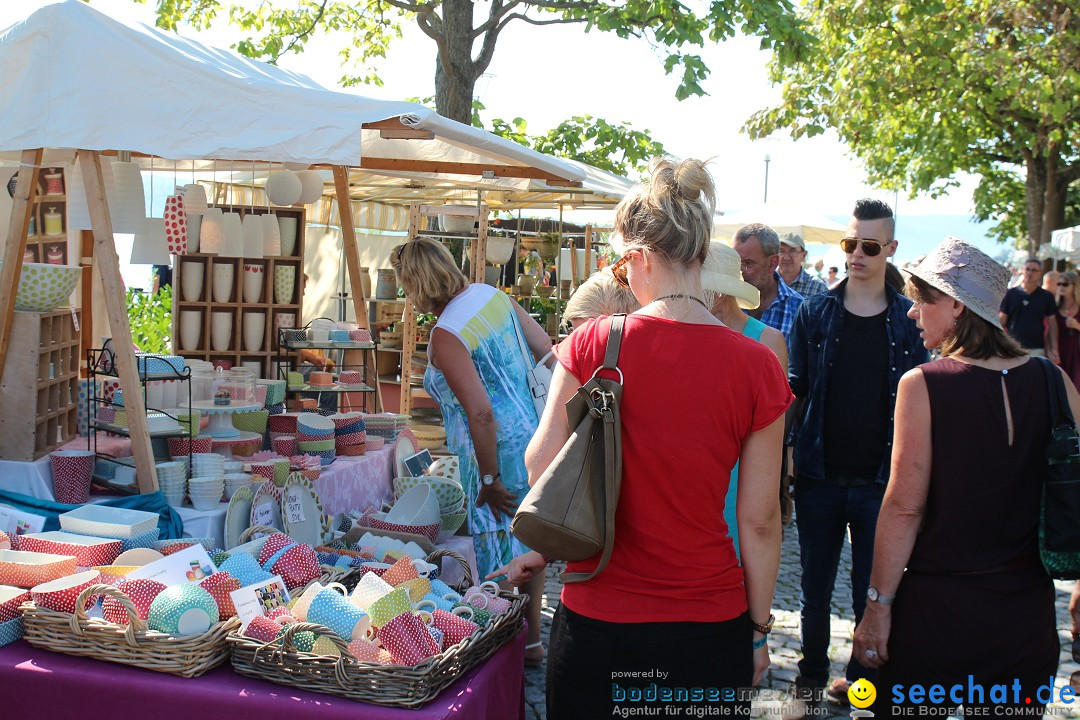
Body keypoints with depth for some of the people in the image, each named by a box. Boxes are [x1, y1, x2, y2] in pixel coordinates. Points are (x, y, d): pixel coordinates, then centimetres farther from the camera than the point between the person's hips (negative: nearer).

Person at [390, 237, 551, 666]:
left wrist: (489, 480, -16)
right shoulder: (492, 294, 3)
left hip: (501, 450, -9)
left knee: (500, 559, 6)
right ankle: (532, 639, 36)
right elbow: (547, 350, 9)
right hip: (535, 434, 9)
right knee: (527, 543, 22)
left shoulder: (445, 336, -20)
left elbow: (481, 413, -25)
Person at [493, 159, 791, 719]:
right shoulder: (757, 366, -9)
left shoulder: (593, 343, -11)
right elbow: (759, 522, -5)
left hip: (598, 619, -1)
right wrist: (759, 628, 6)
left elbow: (540, 464, -4)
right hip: (711, 625, 1)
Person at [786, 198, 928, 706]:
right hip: (821, 477, 1)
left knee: (872, 593, 8)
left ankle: (862, 681, 26)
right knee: (816, 589, 11)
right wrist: (791, 455, -8)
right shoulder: (815, 313, 2)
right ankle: (812, 678, 28)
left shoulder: (908, 320, 1)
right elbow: (794, 387, 5)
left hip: (880, 480, 0)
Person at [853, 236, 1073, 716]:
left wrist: (878, 607, -6)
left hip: (937, 612, -4)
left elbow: (905, 508, -14)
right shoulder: (1053, 382, -3)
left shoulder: (923, 386, -14)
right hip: (1028, 617, 4)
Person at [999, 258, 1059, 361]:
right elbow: (1002, 320, 7)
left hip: (1036, 349, 0)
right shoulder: (1011, 294, 5)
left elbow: (1052, 324, 7)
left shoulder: (1046, 297, 5)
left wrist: (1054, 349, -1)